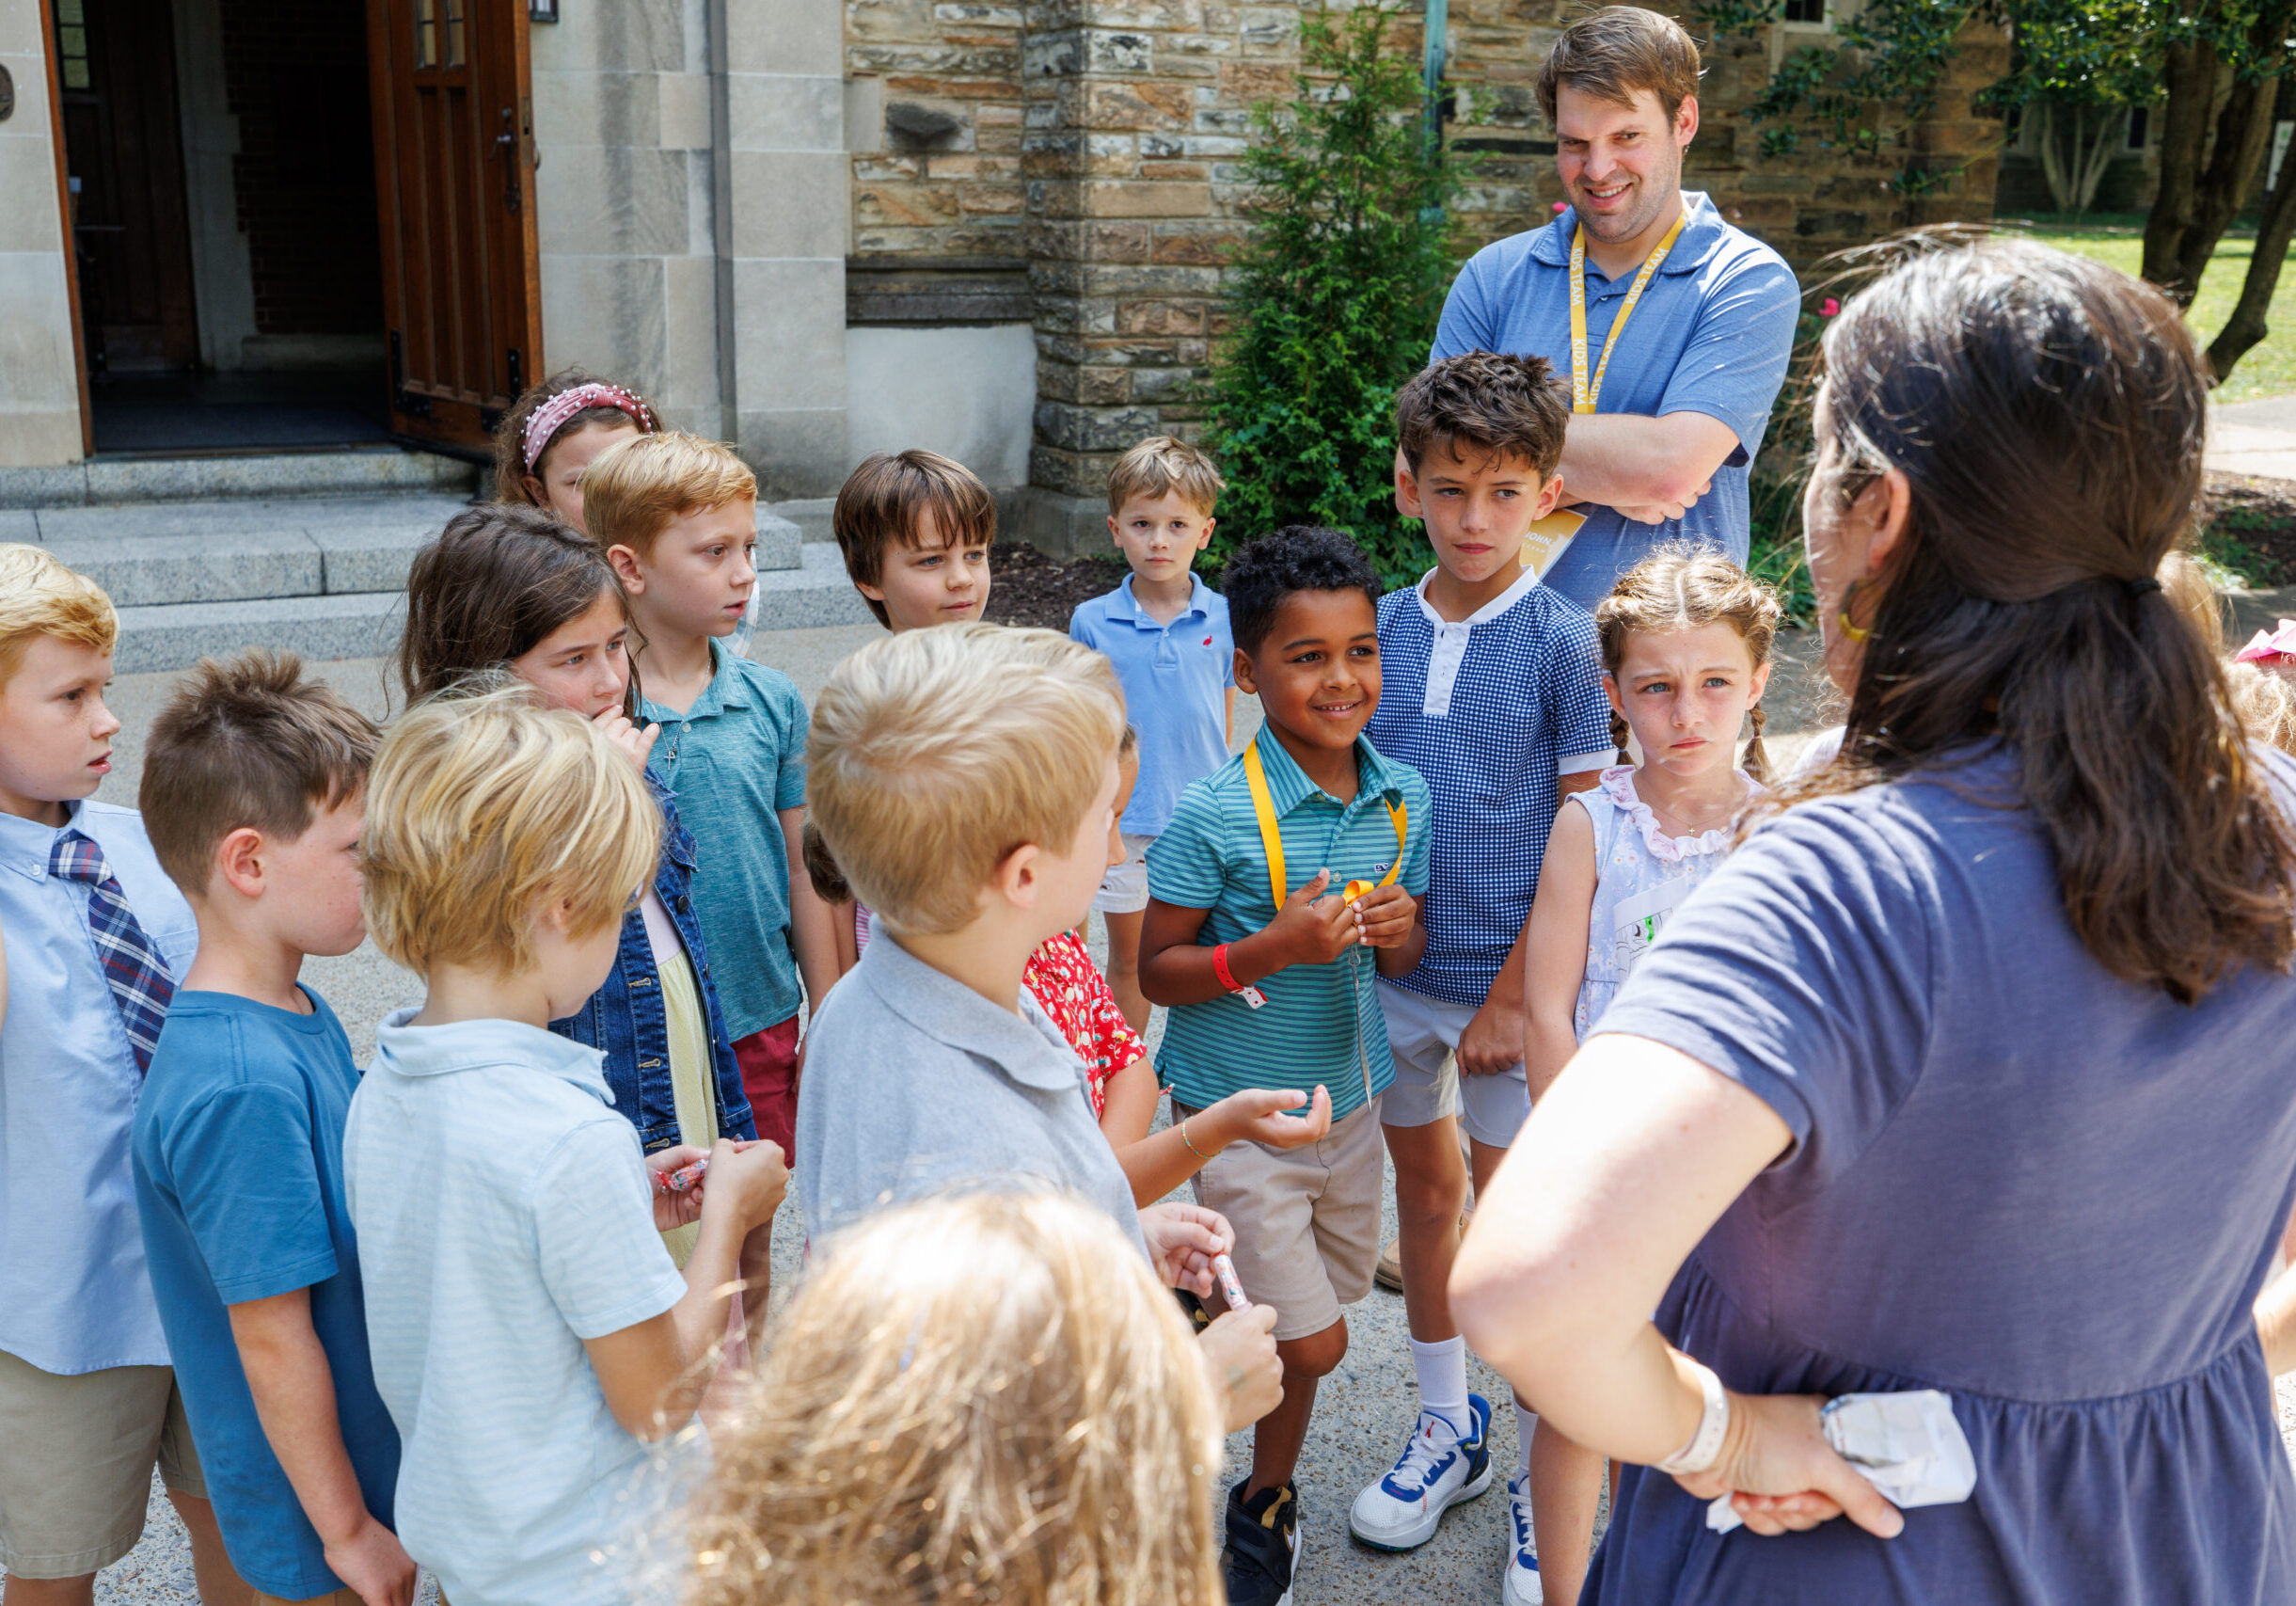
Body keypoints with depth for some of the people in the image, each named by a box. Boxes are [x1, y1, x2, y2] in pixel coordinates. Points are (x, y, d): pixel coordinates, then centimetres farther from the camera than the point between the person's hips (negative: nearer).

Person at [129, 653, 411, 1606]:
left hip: (376, 1448, 8)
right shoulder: (242, 1087, -29)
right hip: (315, 1502, -8)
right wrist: (347, 1528, -15)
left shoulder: (300, 1017, -1)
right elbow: (271, 1336, -24)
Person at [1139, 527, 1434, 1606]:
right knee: (1312, 1340, -4)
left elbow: (1403, 958, 8)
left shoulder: (1403, 799, -3)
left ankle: (1267, 1498, 40)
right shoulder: (1214, 815, -20)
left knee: (1297, 1328, 19)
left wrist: (1401, 932, -15)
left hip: (1346, 1099, 5)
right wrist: (1270, 948, -28)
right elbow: (1158, 969, -13)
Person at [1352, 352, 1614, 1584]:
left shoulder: (1561, 642, -11)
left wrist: (1513, 992, -12)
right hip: (1396, 964, 5)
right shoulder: (1384, 627, 1)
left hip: (1508, 974, -5)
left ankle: (1543, 1478, 20)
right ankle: (1447, 1427, 35)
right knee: (1423, 1179, 17)